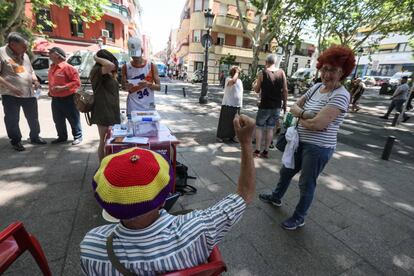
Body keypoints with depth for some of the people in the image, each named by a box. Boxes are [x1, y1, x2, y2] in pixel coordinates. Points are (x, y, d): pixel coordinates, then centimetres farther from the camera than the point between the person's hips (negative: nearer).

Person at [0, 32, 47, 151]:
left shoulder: (24, 55, 13)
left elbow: (31, 70, 21)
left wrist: (35, 80, 1)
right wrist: (10, 87, -20)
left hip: (29, 93, 5)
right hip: (10, 95, -5)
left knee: (33, 117, 13)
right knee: (12, 120, 4)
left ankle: (35, 137, 29)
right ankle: (16, 141, 18)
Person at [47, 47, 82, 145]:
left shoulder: (68, 67, -12)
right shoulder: (52, 68, 14)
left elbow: (77, 82, -18)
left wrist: (62, 88, -23)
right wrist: (50, 91, 13)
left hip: (68, 99, -8)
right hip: (55, 99, 8)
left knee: (73, 119, 2)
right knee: (58, 120, 14)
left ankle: (78, 136, 13)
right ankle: (62, 136, 27)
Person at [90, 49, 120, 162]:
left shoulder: (109, 74, 15)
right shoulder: (97, 71, -12)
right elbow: (111, 65, -31)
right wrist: (97, 59, -17)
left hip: (111, 112, 9)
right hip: (103, 113, -9)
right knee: (104, 142, 2)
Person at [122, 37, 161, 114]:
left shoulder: (151, 66, -1)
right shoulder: (126, 67, 3)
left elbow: (158, 87, -1)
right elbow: (123, 86, 10)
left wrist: (148, 84, -20)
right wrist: (126, 87, -13)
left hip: (148, 107, 0)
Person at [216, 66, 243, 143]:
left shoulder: (240, 81, 13)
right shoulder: (228, 79, -9)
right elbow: (233, 81, -34)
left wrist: (240, 104, 19)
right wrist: (236, 72, -19)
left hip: (237, 105, 7)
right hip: (228, 104, -6)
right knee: (225, 121, -1)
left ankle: (232, 136, 23)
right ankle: (220, 136, 10)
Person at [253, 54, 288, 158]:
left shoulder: (262, 73, -6)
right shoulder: (282, 73, 2)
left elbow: (257, 90, -1)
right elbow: (285, 90, 1)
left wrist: (255, 85, 19)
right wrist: (285, 104, 10)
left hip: (265, 105, -3)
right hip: (277, 106, 3)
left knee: (259, 127, 9)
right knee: (270, 128, 10)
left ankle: (257, 151, 7)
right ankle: (266, 151, 14)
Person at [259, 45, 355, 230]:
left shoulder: (340, 96, -20)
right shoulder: (316, 87, 3)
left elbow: (317, 124, -28)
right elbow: (294, 107, 2)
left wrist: (299, 117, -9)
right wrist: (305, 114, -20)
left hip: (318, 148, -8)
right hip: (300, 141, 8)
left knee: (306, 184, 9)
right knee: (286, 171, 23)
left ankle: (299, 218, 32)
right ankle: (276, 197, 49)